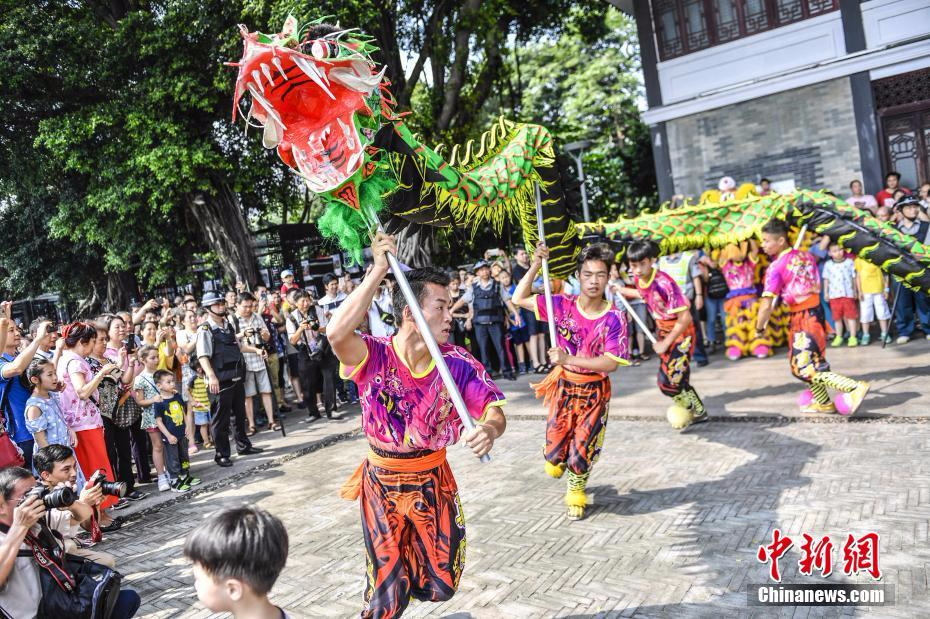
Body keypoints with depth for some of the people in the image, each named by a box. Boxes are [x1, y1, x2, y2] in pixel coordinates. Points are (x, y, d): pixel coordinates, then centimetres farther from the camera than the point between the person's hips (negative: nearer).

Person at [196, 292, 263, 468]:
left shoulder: (228, 326, 12)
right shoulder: (205, 330, -12)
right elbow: (203, 356, -20)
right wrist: (211, 377, -30)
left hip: (236, 378, 8)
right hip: (220, 381, -8)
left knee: (240, 414, 19)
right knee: (221, 419, 1)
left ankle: (243, 445, 34)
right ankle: (222, 454, 13)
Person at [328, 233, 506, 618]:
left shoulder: (455, 362, -14)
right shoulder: (374, 357, -21)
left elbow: (493, 409, -18)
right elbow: (337, 333, -42)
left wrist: (490, 428, -43)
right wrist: (378, 271, -39)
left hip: (435, 482, 3)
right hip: (383, 485, -2)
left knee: (441, 585, 18)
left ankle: (405, 565, 50)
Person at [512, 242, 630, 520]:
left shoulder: (615, 318, -17)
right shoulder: (563, 305, -10)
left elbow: (611, 363, -22)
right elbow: (519, 298, -9)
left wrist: (568, 359, -32)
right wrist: (536, 265, -20)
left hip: (594, 391, -2)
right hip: (564, 385, 2)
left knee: (583, 447, 7)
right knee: (556, 442, 9)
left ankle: (576, 492, 38)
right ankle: (557, 459, 49)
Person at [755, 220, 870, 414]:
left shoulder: (776, 267, -16)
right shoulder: (806, 255, 5)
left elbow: (766, 305, -20)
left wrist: (759, 327, -8)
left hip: (800, 318, -8)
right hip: (816, 311, 8)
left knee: (805, 368, -3)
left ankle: (855, 388, -12)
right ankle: (823, 402, 33)